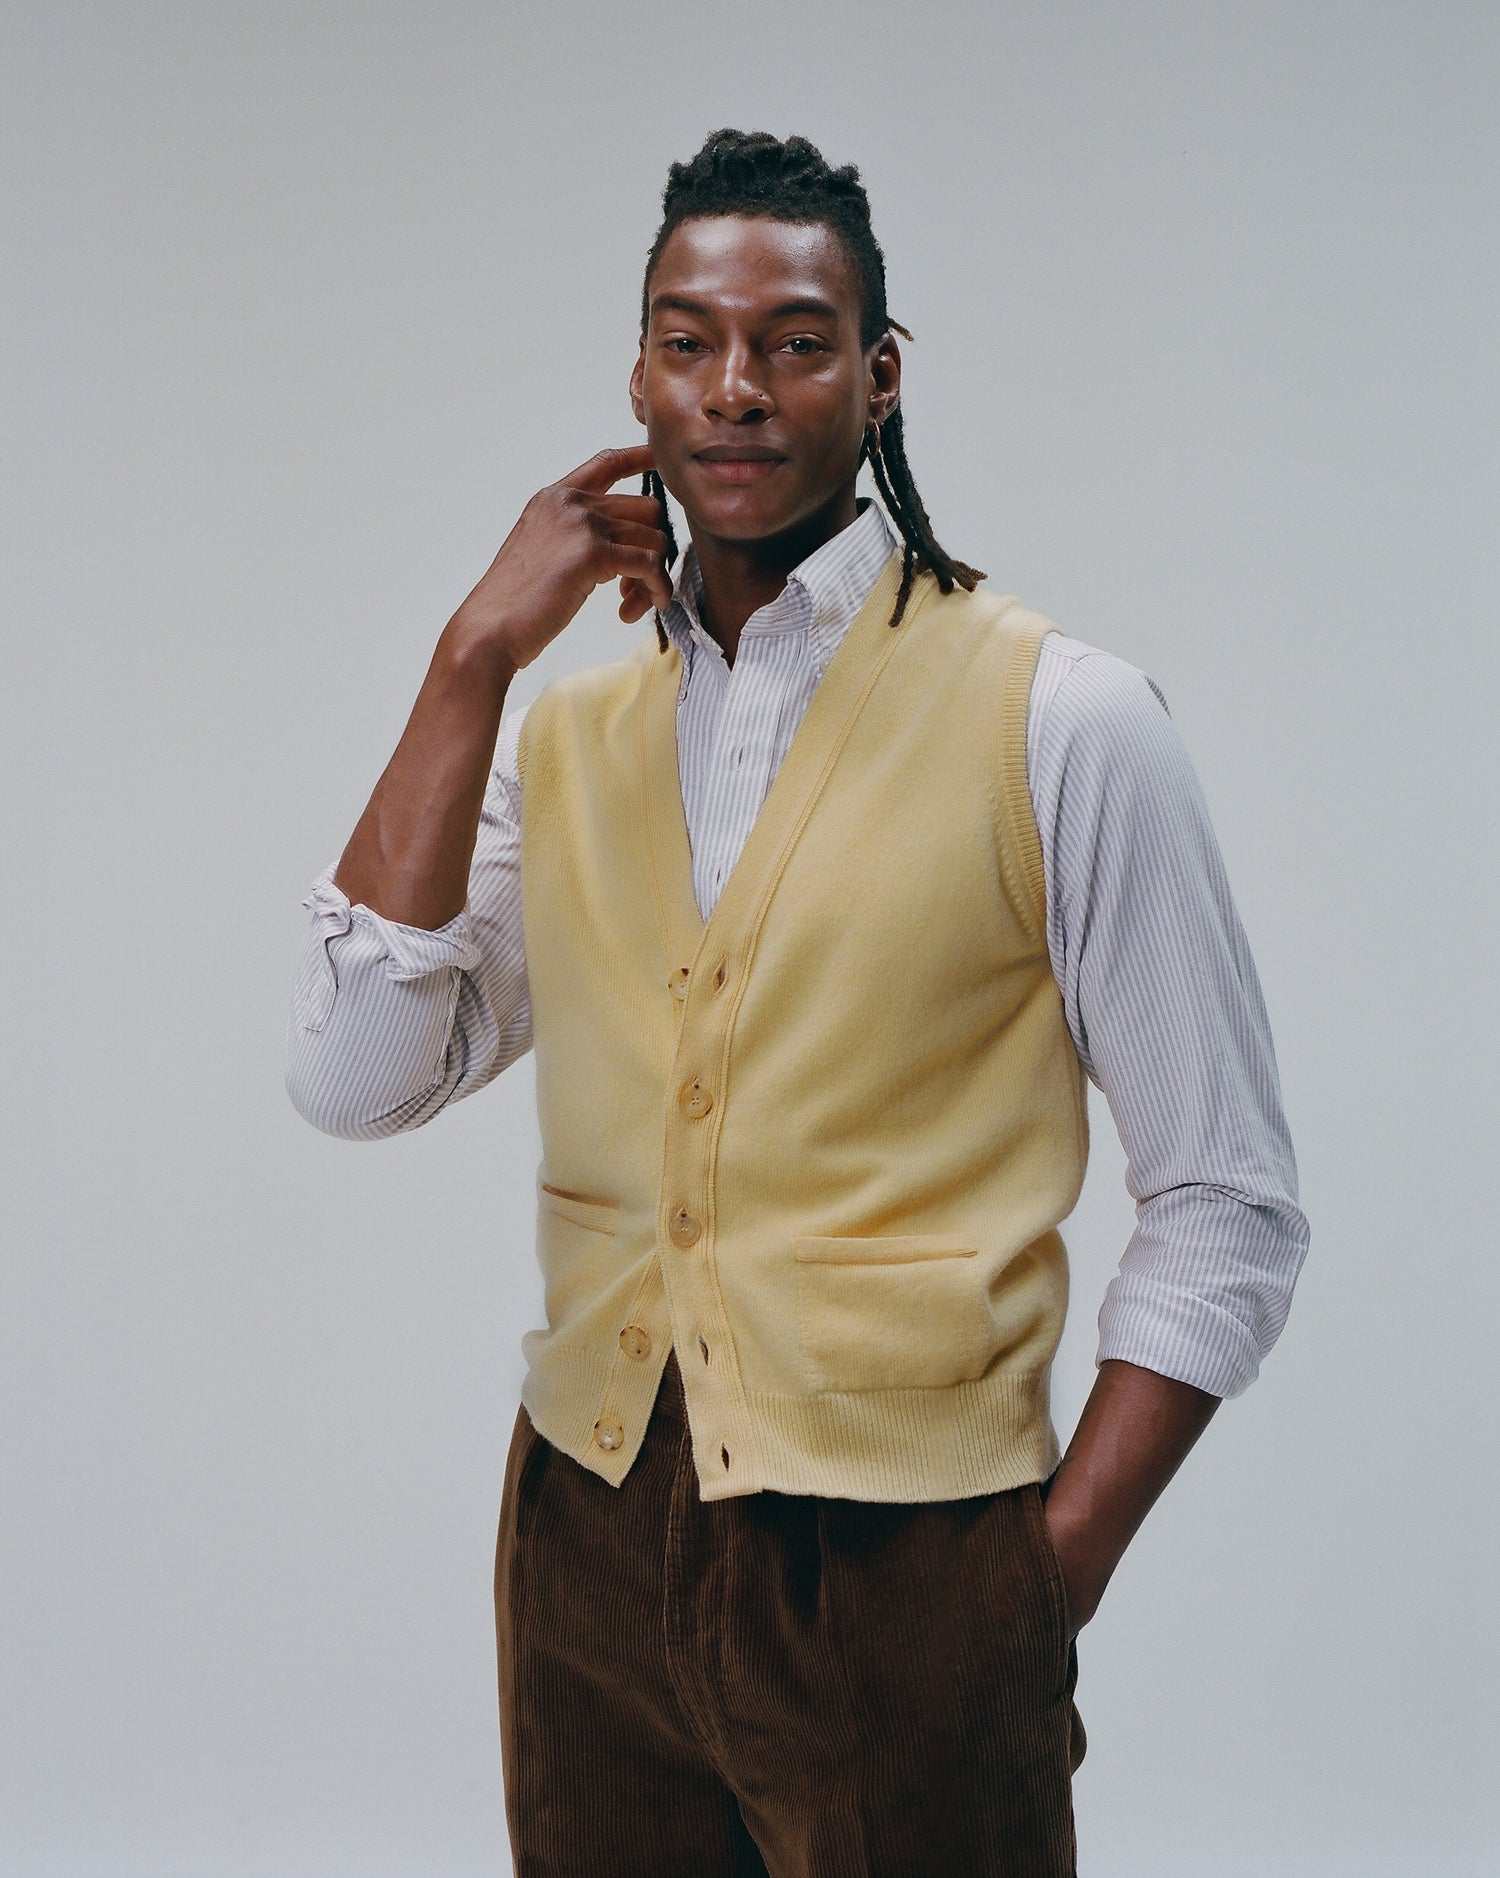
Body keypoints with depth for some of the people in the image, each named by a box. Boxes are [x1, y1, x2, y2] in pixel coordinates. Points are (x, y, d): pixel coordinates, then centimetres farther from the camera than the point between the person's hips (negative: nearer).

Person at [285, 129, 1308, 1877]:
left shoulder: (1060, 721, -7)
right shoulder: (564, 730, 8)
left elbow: (1228, 1209, -6)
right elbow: (356, 1080, -5)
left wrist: (1052, 1575, -11)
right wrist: (474, 656, -8)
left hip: (902, 1555, -4)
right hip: (590, 1534, 5)